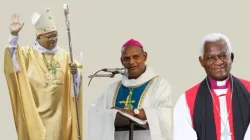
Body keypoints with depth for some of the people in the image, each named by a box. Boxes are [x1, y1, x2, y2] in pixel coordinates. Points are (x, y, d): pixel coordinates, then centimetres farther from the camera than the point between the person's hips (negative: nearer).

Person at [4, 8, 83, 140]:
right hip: (35, 113, -3)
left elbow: (76, 80, 6)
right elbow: (13, 58, -18)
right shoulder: (28, 53, 1)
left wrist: (75, 72, -17)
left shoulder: (64, 55, 10)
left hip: (58, 113, 3)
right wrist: (14, 35, -31)